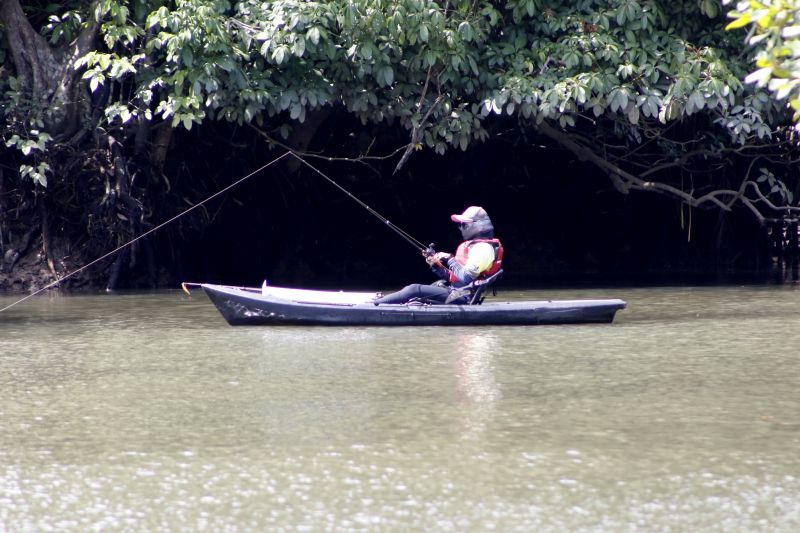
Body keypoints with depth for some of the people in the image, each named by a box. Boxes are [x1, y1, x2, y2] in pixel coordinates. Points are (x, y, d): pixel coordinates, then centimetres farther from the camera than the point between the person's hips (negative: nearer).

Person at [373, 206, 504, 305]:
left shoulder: (483, 248, -12)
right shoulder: (470, 246, 20)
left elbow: (465, 278, -21)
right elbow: (453, 277, 18)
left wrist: (449, 259, -11)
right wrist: (436, 265, 4)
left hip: (460, 298, -10)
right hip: (454, 292, 10)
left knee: (415, 290, -17)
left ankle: (373, 305, -17)